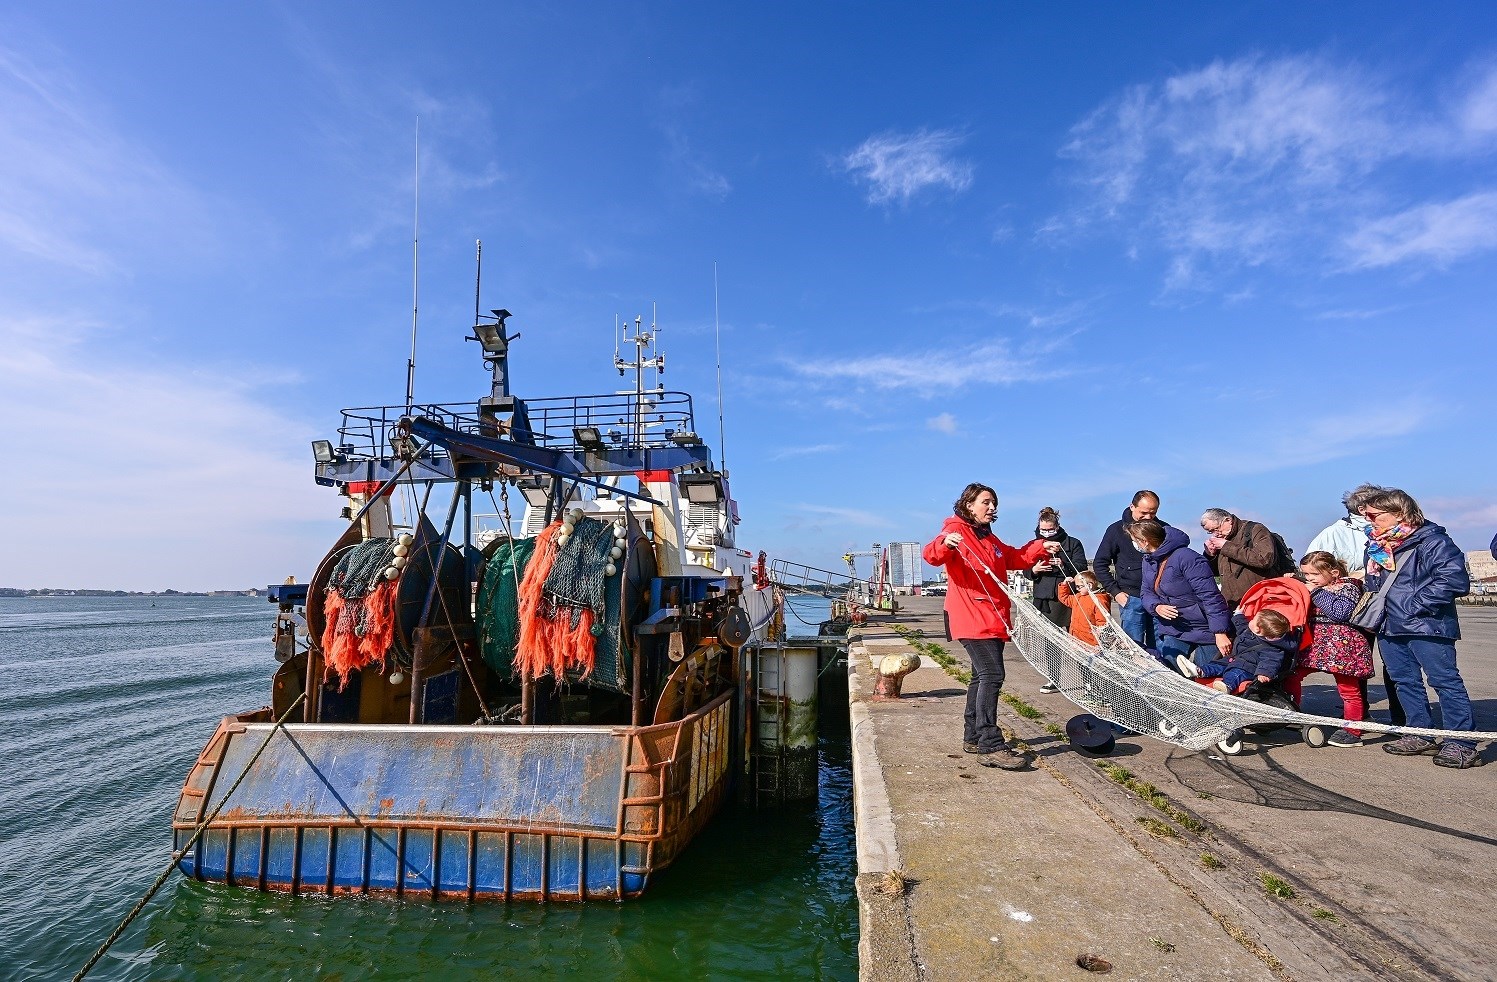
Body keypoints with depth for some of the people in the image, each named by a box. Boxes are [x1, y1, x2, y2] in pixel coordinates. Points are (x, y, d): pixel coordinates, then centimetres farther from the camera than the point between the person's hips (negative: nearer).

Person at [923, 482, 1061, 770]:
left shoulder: (990, 538, 21)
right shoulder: (956, 531, -8)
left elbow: (1015, 557, 32)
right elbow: (931, 555, -24)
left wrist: (1041, 547, 18)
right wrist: (945, 543, -45)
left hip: (993, 621, 10)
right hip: (972, 620, -10)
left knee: (983, 676, 14)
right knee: (991, 674, -16)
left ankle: (973, 737, 25)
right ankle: (990, 746, -15)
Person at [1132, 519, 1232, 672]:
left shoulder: (1185, 558, -24)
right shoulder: (1148, 561, 4)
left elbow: (1210, 596, -25)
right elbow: (1146, 592, 10)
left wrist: (1220, 633, -26)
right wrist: (1156, 607, -13)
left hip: (1205, 631, -7)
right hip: (1173, 632, 7)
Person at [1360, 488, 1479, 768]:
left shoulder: (1431, 540, -11)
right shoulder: (1376, 545, 14)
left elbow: (1456, 580, -19)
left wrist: (1416, 604, -20)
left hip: (1426, 626, -8)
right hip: (1389, 626, 9)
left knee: (1445, 680, -3)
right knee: (1405, 681, 13)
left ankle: (1462, 744, 3)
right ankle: (1421, 736, 23)